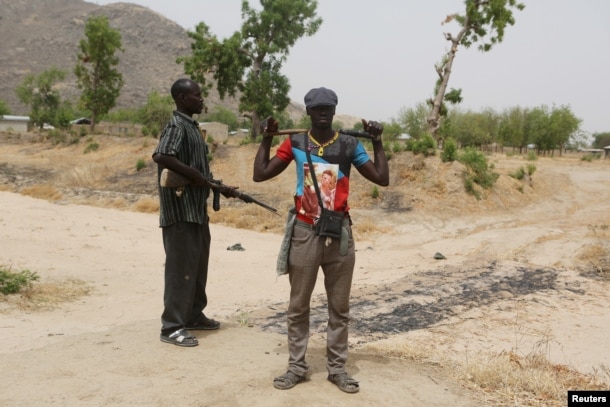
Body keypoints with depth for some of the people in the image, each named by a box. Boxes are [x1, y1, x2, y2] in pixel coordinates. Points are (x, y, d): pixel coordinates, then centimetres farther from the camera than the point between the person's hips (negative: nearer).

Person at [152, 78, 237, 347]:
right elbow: (160, 156, -31)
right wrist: (192, 174, -24)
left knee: (198, 265, 17)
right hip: (180, 210, -10)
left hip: (197, 208, 10)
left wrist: (222, 188, 18)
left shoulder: (192, 126, 16)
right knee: (181, 267, -3)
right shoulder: (176, 126, -14)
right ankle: (172, 326, 7)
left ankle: (194, 315, 31)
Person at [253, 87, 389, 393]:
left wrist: (377, 142, -1)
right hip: (305, 232, 0)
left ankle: (337, 368, 21)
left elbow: (382, 179, 3)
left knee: (339, 306, 9)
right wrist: (267, 138, -2)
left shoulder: (350, 144, 2)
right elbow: (259, 175, 1)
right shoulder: (295, 143, 2)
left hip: (339, 232, 1)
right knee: (298, 305, 7)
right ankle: (296, 366, 21)